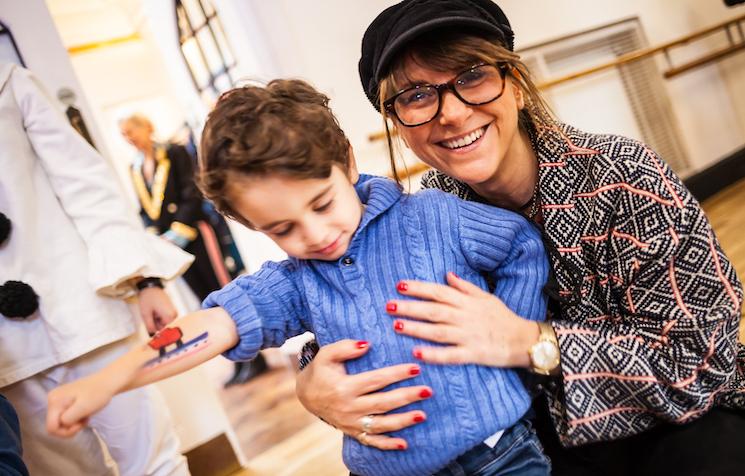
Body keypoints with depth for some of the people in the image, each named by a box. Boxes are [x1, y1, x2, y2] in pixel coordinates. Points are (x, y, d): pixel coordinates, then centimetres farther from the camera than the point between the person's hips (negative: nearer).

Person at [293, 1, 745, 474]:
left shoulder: (623, 177, -23)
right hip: (548, 431, 2)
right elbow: (346, 333, -4)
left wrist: (530, 343, -31)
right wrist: (313, 385, -26)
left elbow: (701, 351, -20)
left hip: (683, 421, -1)